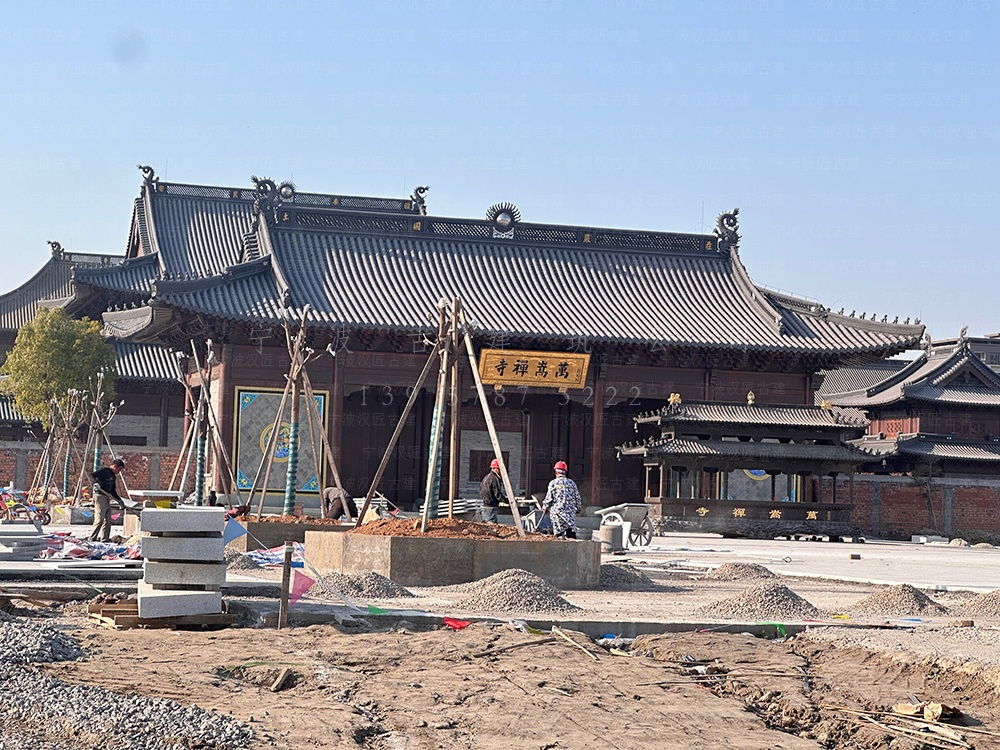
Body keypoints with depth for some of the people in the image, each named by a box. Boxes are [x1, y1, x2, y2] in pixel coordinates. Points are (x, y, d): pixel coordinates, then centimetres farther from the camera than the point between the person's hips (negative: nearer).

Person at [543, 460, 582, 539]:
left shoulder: (553, 483, -1)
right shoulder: (571, 483, 8)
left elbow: (549, 498, -2)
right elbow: (577, 498, 13)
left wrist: (544, 507, 16)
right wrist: (579, 509, 28)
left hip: (557, 512, -2)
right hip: (570, 512, 2)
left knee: (558, 534, 0)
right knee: (571, 533, -4)